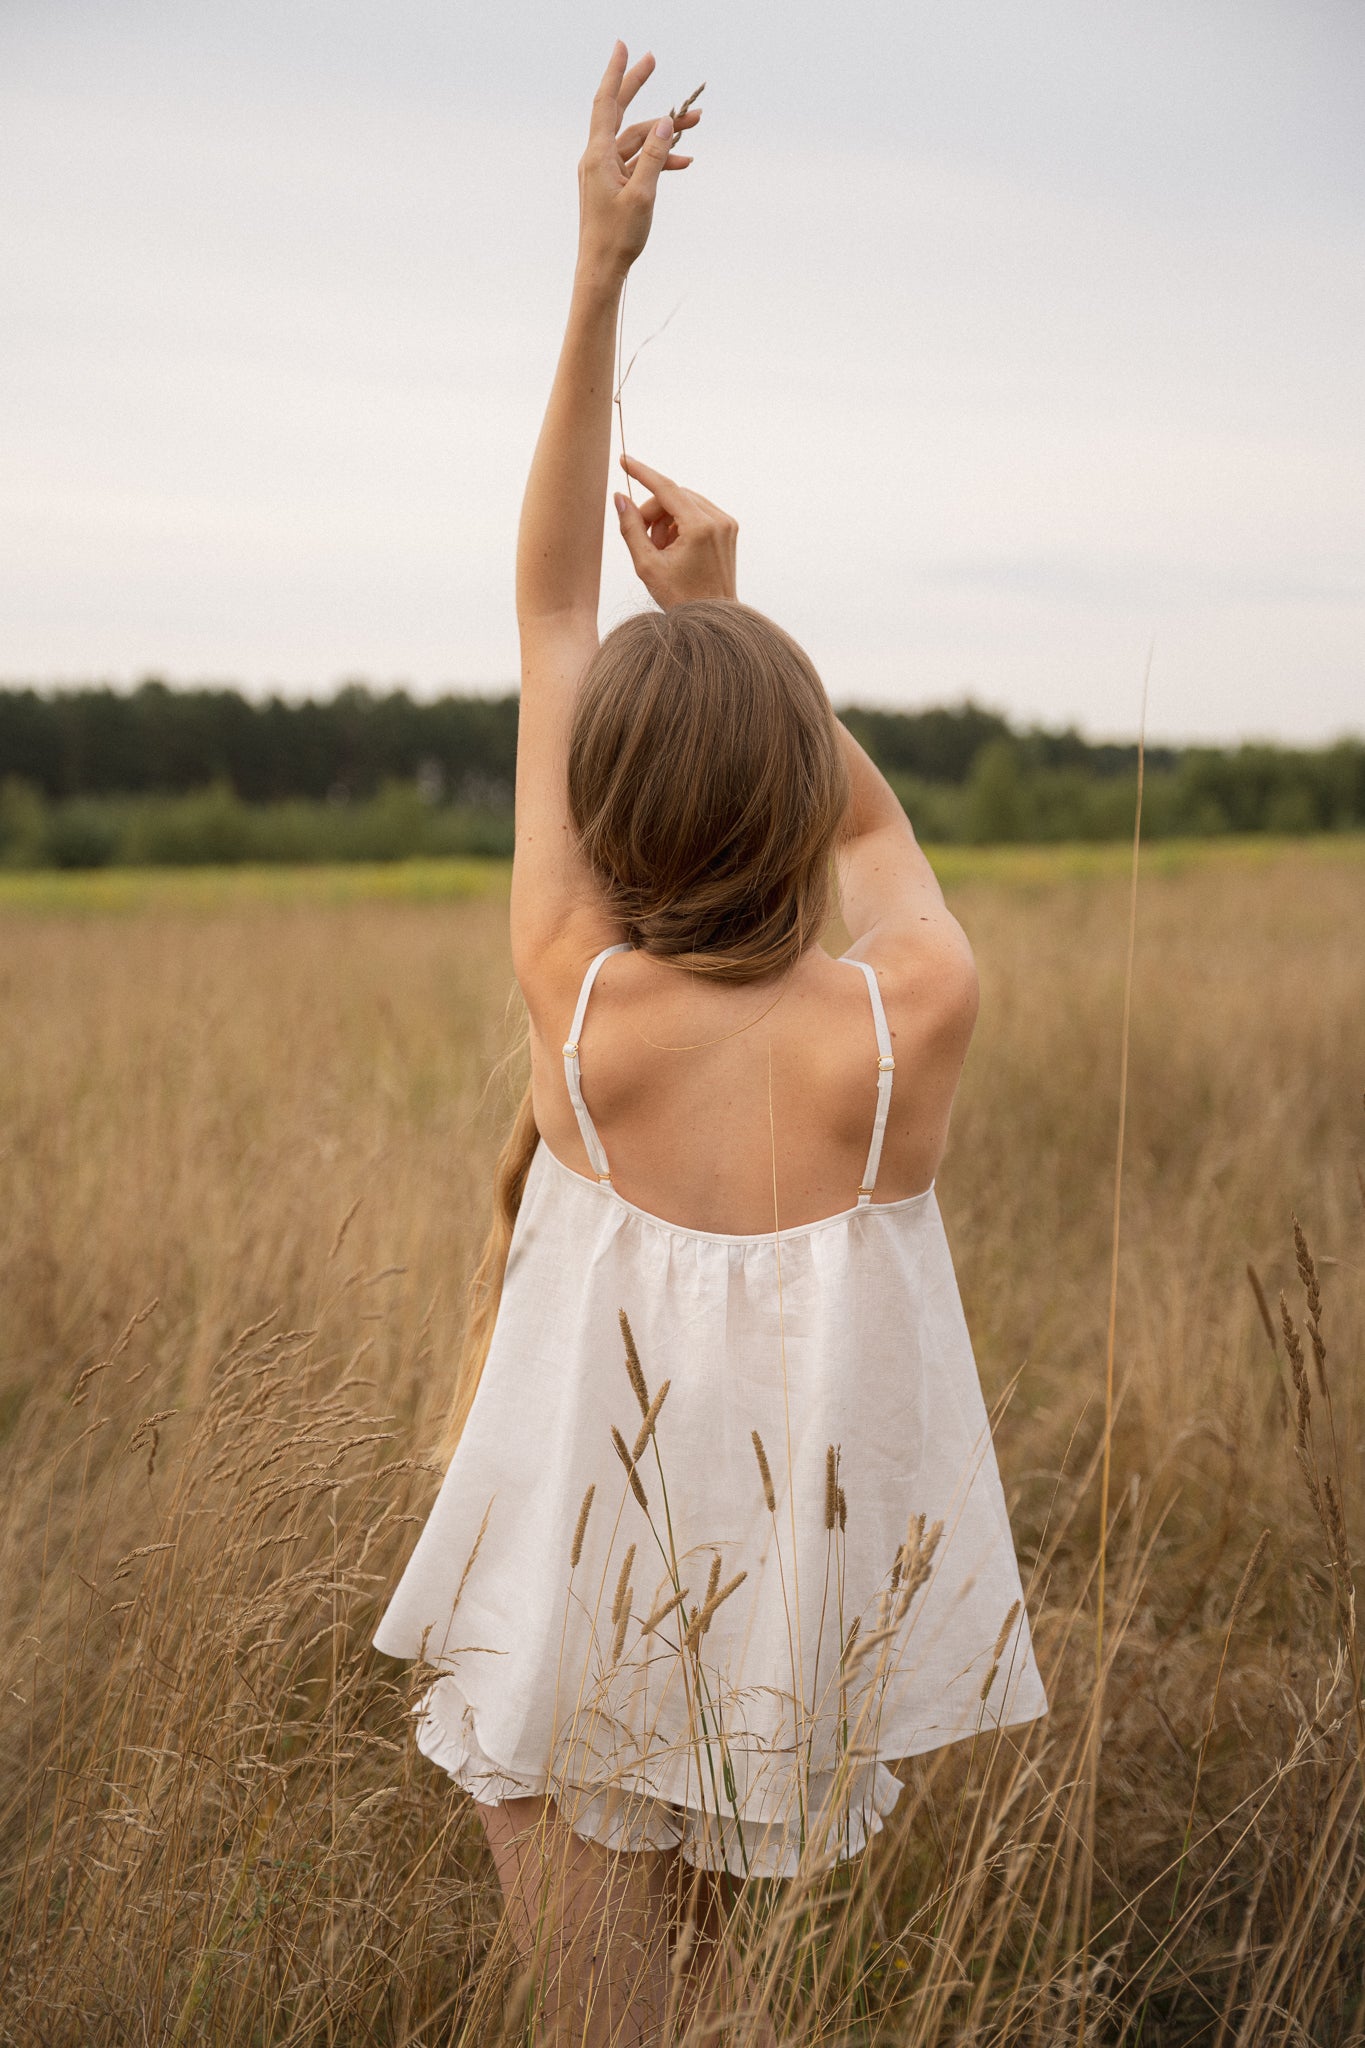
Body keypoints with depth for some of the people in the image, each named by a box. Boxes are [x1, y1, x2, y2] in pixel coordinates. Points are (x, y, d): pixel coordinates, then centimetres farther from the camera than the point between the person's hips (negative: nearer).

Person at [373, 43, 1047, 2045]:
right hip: (797, 1645, 1)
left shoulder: (577, 1005, -18)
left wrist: (598, 278, -6)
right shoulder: (916, 1025, -18)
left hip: (583, 1637, -1)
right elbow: (873, 822, 7)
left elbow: (550, 611, -9)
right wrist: (728, 607, 5)